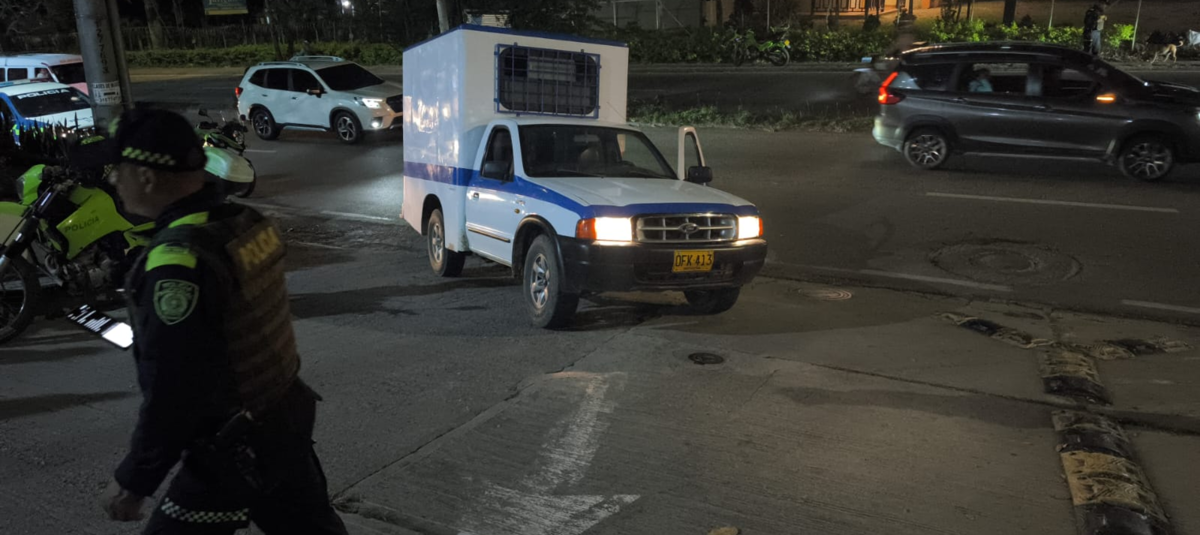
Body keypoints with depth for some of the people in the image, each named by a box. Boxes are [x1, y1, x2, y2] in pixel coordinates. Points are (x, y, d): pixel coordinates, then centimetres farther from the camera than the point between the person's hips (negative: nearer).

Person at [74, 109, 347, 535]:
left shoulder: (179, 261, -27)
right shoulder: (248, 222, -1)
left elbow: (173, 393, -24)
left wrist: (134, 481, -10)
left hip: (233, 451, -8)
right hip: (287, 420, 9)